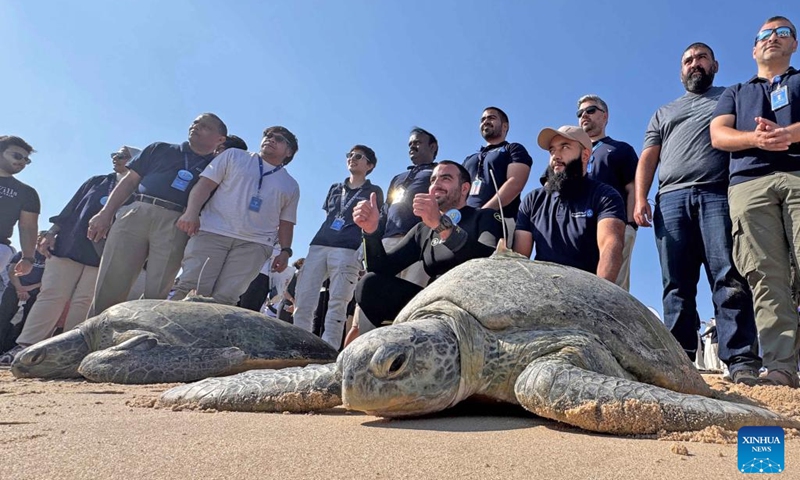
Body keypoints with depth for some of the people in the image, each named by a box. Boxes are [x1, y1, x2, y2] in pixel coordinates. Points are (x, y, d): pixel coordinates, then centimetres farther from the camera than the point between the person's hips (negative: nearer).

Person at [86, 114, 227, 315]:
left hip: (175, 226, -1)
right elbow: (130, 181, 18)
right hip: (136, 214, 2)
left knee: (156, 294, -7)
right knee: (109, 287, -5)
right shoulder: (160, 149, 23)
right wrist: (105, 213, 8)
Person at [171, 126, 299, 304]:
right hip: (212, 232, -1)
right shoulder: (234, 156, 17)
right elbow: (205, 184, 7)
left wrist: (285, 251, 3)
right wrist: (192, 212, -9)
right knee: (193, 289, -15)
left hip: (254, 244, 1)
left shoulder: (291, 186, 22)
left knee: (224, 298, -14)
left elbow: (286, 223, 20)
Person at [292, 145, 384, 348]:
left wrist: (363, 250, -8)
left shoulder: (373, 192, 13)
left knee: (337, 304, -10)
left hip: (347, 250, -5)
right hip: (319, 246, 5)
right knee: (302, 299, -4)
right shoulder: (335, 188, 27)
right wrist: (318, 242, 17)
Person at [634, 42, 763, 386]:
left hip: (718, 195, -2)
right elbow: (648, 158, 19)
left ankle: (742, 362, -16)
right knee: (677, 286, -5)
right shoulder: (663, 113, 32)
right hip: (671, 199, 2)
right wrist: (640, 199, 1)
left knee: (729, 280, -15)